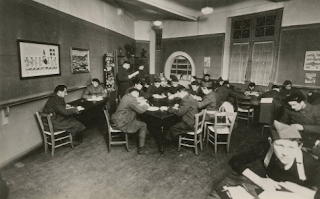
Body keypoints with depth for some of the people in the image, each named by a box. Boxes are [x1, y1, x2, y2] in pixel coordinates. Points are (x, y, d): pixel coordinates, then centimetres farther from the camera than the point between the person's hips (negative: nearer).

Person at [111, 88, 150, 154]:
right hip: (120, 123, -10)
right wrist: (146, 105, -1)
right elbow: (140, 110, -20)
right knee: (143, 125, -3)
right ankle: (141, 148, 1)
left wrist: (140, 103, 11)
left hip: (117, 120, 10)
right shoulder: (131, 99, -19)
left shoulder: (127, 96, 11)